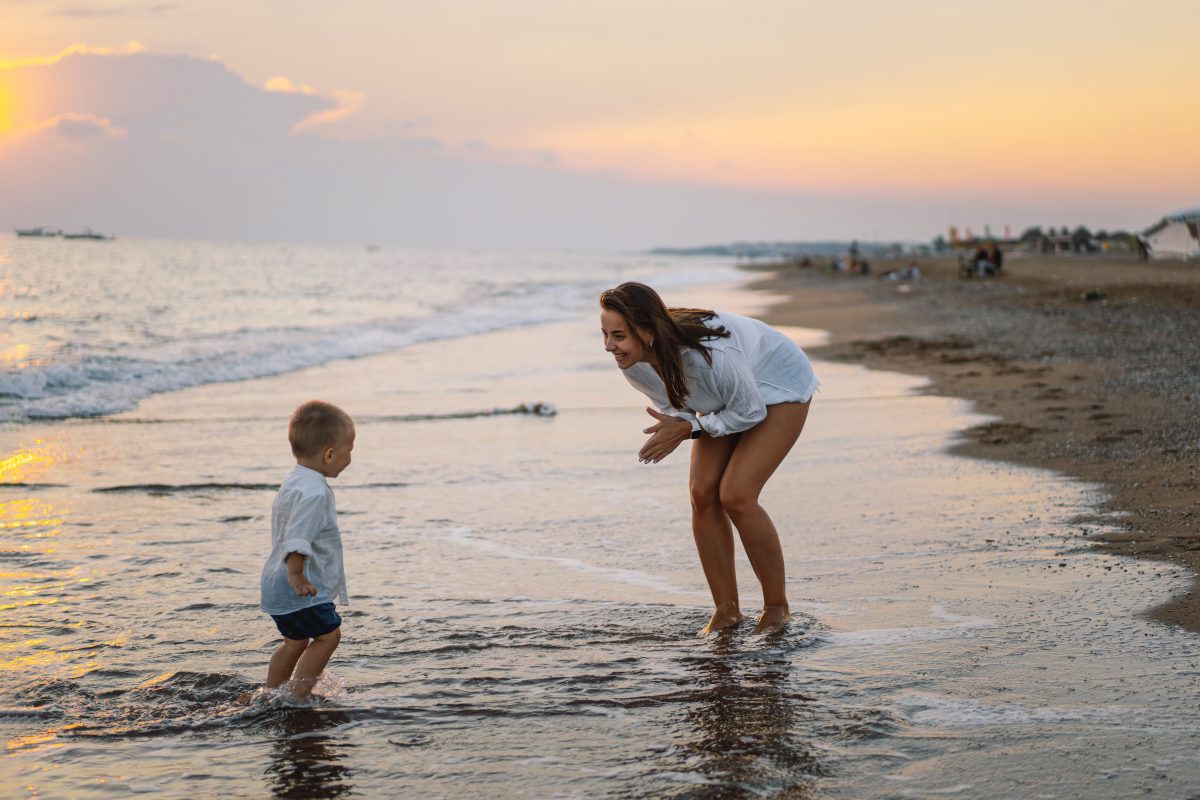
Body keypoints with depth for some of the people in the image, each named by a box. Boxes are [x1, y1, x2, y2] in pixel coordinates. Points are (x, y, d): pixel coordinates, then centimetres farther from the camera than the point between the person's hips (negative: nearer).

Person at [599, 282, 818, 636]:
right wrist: (672, 426, -25)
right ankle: (726, 610, 7)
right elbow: (673, 405, -2)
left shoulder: (708, 354, -42)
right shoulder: (632, 362, -21)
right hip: (727, 397, 7)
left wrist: (688, 428, -29)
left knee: (735, 495, -17)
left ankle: (777, 608, 0)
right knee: (703, 494, -7)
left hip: (779, 388, -7)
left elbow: (751, 411, -25)